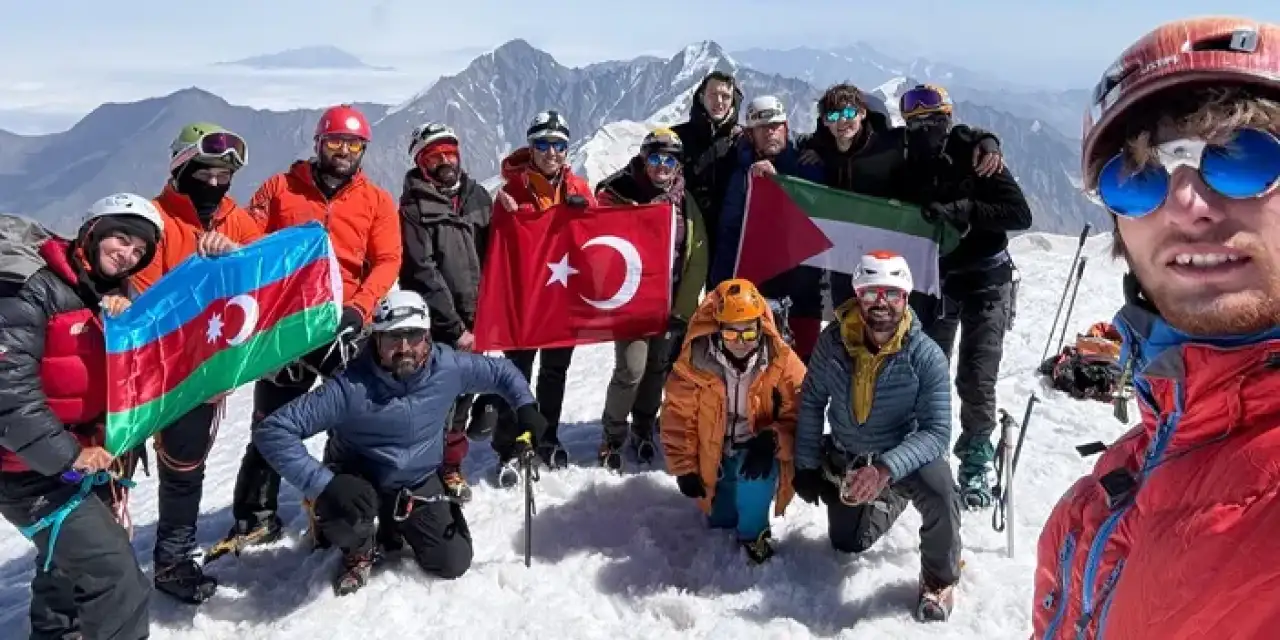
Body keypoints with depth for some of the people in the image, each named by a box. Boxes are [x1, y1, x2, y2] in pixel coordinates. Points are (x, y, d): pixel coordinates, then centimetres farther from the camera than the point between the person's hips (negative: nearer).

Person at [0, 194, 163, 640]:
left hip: (86, 459, 9)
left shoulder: (111, 296, 7)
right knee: (118, 586, -15)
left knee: (71, 564, 30)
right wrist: (64, 454, -25)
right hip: (36, 469, -9)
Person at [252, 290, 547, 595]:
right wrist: (325, 484, -40)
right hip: (360, 482, -3)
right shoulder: (350, 388, -32)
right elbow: (272, 431, -32)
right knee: (338, 511, -36)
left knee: (453, 563, -3)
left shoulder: (449, 367, -20)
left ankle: (393, 529, 29)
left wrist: (525, 407, -16)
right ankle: (359, 551, 4)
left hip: (422, 483, 3)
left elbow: (501, 371, 0)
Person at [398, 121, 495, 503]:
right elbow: (423, 272, -10)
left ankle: (449, 464, 30)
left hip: (474, 318, 4)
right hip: (437, 323, -4)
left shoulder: (477, 196, 10)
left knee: (462, 390, 11)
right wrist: (454, 326, -13)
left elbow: (491, 254, 11)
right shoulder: (414, 206, -4)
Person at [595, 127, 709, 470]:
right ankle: (613, 436, 10)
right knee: (631, 369, -9)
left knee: (657, 369, 12)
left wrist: (683, 307, 1)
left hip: (672, 304, 4)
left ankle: (643, 430, 31)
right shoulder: (620, 195, -7)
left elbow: (697, 259, 6)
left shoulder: (685, 203, 6)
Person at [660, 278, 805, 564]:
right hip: (715, 455, 2)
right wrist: (684, 467, -12)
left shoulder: (781, 361, -20)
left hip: (758, 450, -2)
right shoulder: (694, 362, -20)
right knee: (720, 523, 12)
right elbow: (678, 417, -12)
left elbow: (798, 413, -17)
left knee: (756, 475, -35)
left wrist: (771, 440, -35)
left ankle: (753, 532, -5)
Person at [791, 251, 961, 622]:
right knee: (846, 545, 16)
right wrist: (806, 465, -7)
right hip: (846, 458, 4)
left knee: (938, 490, -35)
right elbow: (812, 402, -6)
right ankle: (890, 502, 48)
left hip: (904, 453, -3)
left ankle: (940, 579, -5)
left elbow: (937, 432, -27)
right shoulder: (833, 340, -19)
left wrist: (886, 469, -42)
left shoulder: (926, 356, -26)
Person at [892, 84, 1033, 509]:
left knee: (975, 380, -4)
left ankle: (977, 458, 15)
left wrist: (961, 209, -30)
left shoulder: (976, 156, -13)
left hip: (983, 280, -4)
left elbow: (1020, 215, -19)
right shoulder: (909, 163, 0)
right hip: (932, 277, 4)